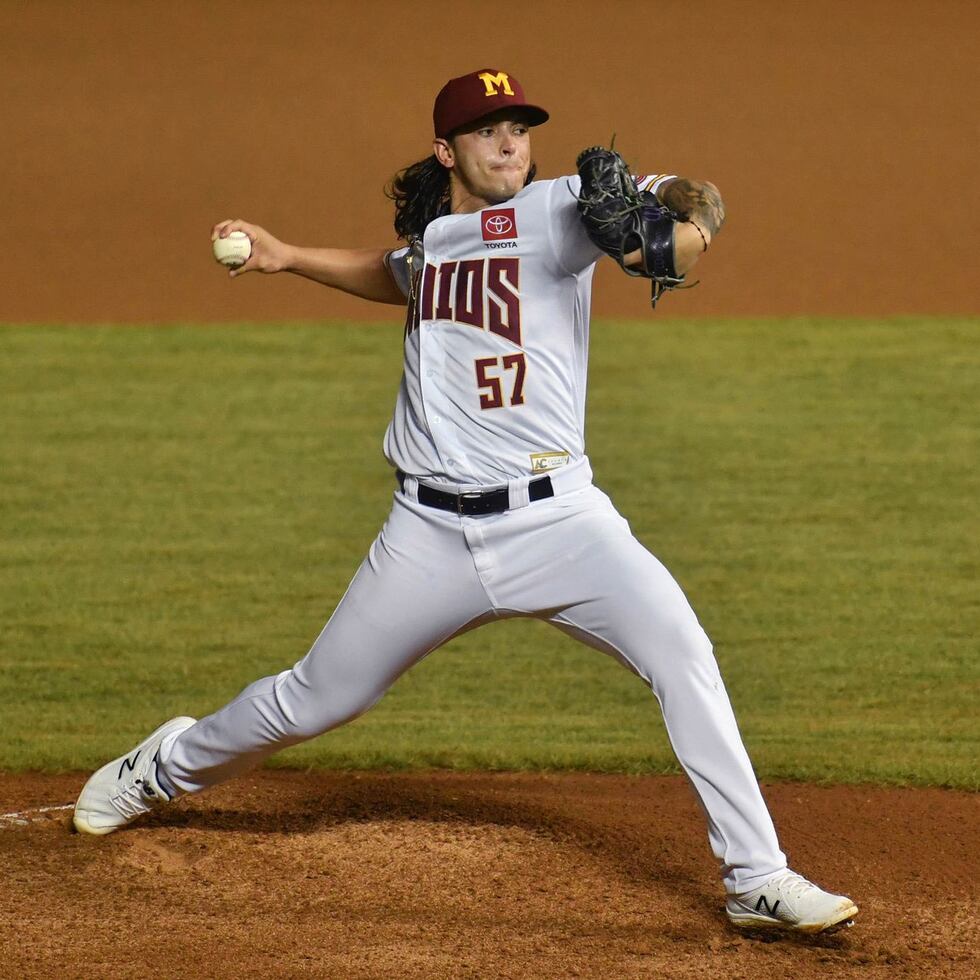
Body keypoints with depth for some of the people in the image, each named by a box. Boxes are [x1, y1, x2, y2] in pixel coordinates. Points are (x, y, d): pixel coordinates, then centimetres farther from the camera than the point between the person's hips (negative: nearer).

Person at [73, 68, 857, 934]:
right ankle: (167, 768, 41)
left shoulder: (555, 211, -4)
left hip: (556, 515, -3)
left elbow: (689, 200, -21)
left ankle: (757, 879, -15)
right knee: (316, 699, 12)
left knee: (681, 653, -21)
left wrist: (686, 223, -44)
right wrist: (288, 258, 26)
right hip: (434, 531, 3)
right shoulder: (427, 235, 11)